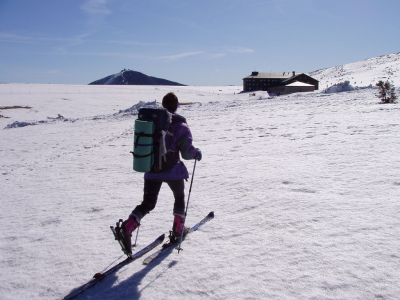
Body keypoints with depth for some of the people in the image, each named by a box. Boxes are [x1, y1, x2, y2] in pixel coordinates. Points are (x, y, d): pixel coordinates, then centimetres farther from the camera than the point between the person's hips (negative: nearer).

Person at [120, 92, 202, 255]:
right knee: (179, 198, 21)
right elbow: (186, 152, -13)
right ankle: (177, 232, 27)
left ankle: (128, 226, -15)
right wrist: (196, 153, 8)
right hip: (173, 171, -3)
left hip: (151, 170, 4)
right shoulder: (180, 125, -10)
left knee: (148, 203, 8)